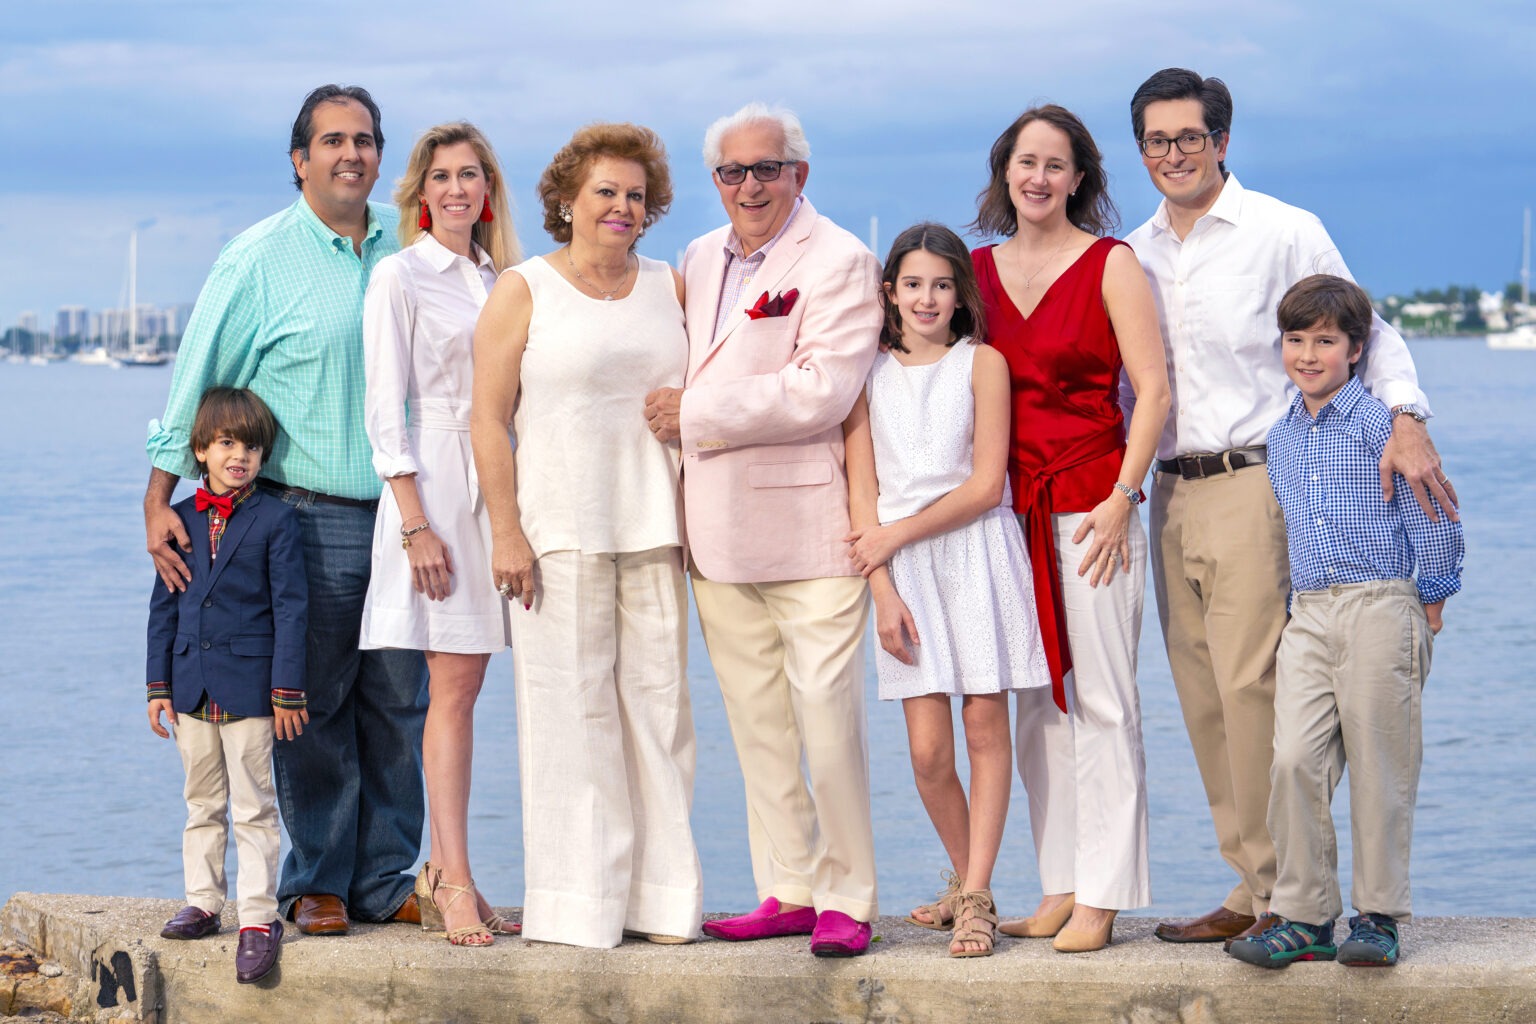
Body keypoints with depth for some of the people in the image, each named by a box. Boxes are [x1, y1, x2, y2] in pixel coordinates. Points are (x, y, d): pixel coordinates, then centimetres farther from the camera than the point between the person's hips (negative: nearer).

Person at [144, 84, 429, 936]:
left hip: (401, 513, 4)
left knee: (398, 705, 4)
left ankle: (386, 880, 12)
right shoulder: (257, 260, -2)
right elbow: (198, 383, 0)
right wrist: (159, 498, -5)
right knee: (313, 708, -1)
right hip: (308, 516, -4)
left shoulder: (408, 247, 10)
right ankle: (315, 882, 10)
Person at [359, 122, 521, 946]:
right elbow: (385, 409, -8)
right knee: (453, 690, -7)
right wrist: (416, 523, -15)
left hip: (496, 487, 6)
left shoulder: (501, 279, 15)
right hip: (433, 484, -6)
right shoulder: (400, 276, -3)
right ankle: (455, 885, -6)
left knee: (463, 686, 7)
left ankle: (443, 871, 12)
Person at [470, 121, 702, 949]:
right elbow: (490, 420, -4)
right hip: (559, 529, -4)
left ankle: (659, 894, 10)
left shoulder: (669, 289, 14)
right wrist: (506, 532, -11)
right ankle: (577, 904, 2)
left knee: (658, 698, 3)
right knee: (570, 705, -3)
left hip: (653, 528, 4)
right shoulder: (523, 291, 2)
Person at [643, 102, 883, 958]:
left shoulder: (840, 262, -7)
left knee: (829, 718, -7)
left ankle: (847, 900, 1)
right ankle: (789, 892, 16)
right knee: (757, 725, 9)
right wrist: (673, 415, 10)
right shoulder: (701, 259, 16)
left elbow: (823, 391, -18)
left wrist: (696, 415, -14)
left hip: (809, 528, -7)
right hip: (720, 530, 7)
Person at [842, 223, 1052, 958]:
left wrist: (895, 534, -6)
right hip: (902, 567, 2)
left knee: (985, 724, -5)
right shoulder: (868, 372, 7)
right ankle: (966, 881, 18)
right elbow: (862, 491, 4)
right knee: (928, 748, -3)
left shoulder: (983, 364, 1)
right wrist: (882, 589, -5)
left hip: (976, 555, -1)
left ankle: (975, 896, -2)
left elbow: (986, 486, -5)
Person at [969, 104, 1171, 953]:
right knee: (1037, 702, 7)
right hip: (1011, 507, 5)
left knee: (1102, 701, -5)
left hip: (1091, 502, -5)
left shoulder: (1110, 264, -2)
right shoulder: (979, 268, 11)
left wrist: (1120, 498, -13)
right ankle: (1060, 887, 13)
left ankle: (1102, 897, -2)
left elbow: (1152, 389, -6)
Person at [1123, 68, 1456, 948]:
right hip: (1172, 494, 6)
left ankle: (1282, 895, -5)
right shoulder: (1135, 255, 15)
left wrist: (1407, 422, -16)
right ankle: (1250, 888, 12)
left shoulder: (1284, 232, -1)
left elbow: (1365, 329, -1)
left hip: (1254, 485, -6)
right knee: (1203, 697, 5)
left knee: (1252, 686, -12)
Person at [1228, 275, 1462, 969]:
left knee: (1379, 766, 0)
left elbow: (1429, 517, -2)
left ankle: (1379, 917, 10)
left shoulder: (1380, 424, -4)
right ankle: (1303, 917, 3)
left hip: (1380, 606, -5)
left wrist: (1431, 601, 0)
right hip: (1307, 616, 5)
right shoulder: (1279, 439, 14)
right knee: (1294, 760, -5)